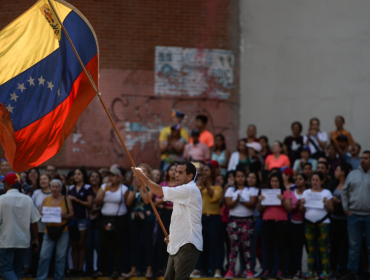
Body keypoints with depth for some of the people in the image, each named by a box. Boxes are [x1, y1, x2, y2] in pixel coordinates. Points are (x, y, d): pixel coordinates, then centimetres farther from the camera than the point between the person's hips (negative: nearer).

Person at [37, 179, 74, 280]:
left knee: (61, 256, 1)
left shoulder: (66, 200, 5)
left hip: (63, 231, -1)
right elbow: (41, 213, 12)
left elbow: (71, 214, 6)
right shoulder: (46, 200, 9)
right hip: (49, 231, 1)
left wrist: (65, 216, -14)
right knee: (44, 256, -5)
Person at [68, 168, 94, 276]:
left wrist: (76, 199, -12)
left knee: (81, 244, -2)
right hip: (72, 217, 4)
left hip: (83, 218, -4)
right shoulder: (71, 188, 14)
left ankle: (80, 269, -1)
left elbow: (89, 204, -7)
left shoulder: (87, 188, 0)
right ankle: (74, 268, 3)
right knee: (74, 245, 3)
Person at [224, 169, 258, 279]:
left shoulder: (252, 190, 8)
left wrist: (241, 201, -14)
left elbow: (252, 204, -5)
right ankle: (231, 270, -7)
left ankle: (249, 270, -1)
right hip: (234, 220, 0)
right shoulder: (230, 190, 10)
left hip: (248, 220, 0)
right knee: (234, 246, -6)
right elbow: (229, 204, -3)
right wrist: (237, 200, -20)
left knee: (247, 246, -2)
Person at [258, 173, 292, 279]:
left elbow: (289, 209, -2)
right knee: (269, 248, 2)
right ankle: (267, 271, -1)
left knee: (281, 248, -2)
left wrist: (283, 200, -18)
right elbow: (260, 210, 10)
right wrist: (260, 201, -9)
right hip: (267, 222, 3)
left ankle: (281, 271, -3)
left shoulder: (286, 193, 4)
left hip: (281, 222, -2)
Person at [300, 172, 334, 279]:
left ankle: (324, 271, -6)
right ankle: (310, 271, 2)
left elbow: (331, 209, 1)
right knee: (311, 248, 3)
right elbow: (302, 210, 9)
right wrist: (302, 204, -11)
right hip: (309, 223, 3)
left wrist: (326, 204, -18)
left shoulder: (326, 193, 4)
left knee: (323, 248, -6)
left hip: (323, 223, -3)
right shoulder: (306, 192, 13)